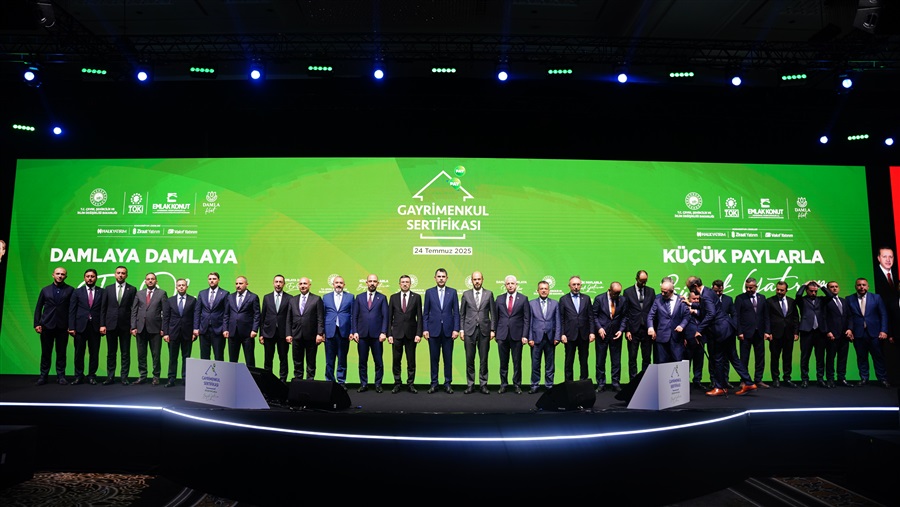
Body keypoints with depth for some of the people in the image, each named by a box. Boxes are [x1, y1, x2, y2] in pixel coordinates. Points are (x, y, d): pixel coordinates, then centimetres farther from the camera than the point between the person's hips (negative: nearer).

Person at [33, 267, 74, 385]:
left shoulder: (70, 290, 3)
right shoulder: (45, 290, 11)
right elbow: (38, 308, 10)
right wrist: (37, 324, 0)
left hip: (63, 326, -2)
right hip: (47, 325, 2)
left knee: (61, 352, 3)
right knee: (46, 352, 6)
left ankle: (61, 376, 9)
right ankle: (43, 376, 14)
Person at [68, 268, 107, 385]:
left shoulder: (102, 293, 7)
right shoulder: (77, 292, 9)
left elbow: (103, 310, 1)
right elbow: (72, 311, 4)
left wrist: (102, 325, -10)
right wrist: (71, 327, -4)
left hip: (95, 327, 0)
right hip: (80, 326, 0)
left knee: (94, 353, 3)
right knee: (79, 353, 4)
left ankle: (92, 376, 12)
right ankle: (79, 376, 15)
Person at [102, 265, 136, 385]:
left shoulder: (132, 289, 3)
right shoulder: (108, 289, 9)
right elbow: (104, 308, 7)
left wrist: (133, 325, -6)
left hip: (125, 326, -2)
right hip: (111, 325, 2)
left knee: (125, 353, 3)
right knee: (111, 353, 8)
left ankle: (124, 377, 8)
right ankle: (110, 377, 15)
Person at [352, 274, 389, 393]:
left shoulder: (382, 298, 6)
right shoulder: (359, 297, 11)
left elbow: (385, 317, 1)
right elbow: (355, 316, 9)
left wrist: (383, 332, -8)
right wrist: (355, 332, -1)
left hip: (376, 334, -2)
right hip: (362, 334, 2)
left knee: (378, 361, 1)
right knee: (362, 361, 6)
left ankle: (378, 384, 11)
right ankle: (363, 384, 15)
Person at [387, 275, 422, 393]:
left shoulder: (416, 297, 4)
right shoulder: (393, 297, 7)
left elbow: (419, 317, 1)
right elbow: (389, 317, 6)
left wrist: (419, 333, -7)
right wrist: (389, 334, -1)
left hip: (411, 333, -1)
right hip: (397, 334, 1)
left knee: (411, 361, 4)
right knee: (396, 360, 4)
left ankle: (410, 384, 14)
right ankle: (397, 383, 15)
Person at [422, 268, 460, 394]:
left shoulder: (452, 292, 5)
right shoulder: (429, 292, 5)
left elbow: (456, 312, 3)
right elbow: (425, 313, 5)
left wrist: (456, 329, -5)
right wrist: (425, 329, -2)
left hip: (448, 330, 0)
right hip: (433, 330, 0)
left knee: (448, 358, 5)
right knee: (434, 358, 6)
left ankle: (448, 383, 14)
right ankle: (434, 383, 14)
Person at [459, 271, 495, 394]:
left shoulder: (489, 294, 6)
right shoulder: (466, 294, 7)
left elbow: (493, 314, 5)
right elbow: (461, 314, 8)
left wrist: (492, 330, 0)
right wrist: (461, 329, 1)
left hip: (484, 330, 0)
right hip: (469, 330, 0)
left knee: (483, 359, 3)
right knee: (469, 359, 2)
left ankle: (483, 384, 13)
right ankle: (470, 385, 10)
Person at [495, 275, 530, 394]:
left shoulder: (523, 299, 2)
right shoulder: (499, 299, 8)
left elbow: (527, 319, 0)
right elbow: (496, 317, 10)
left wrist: (525, 335, -7)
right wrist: (495, 332, 4)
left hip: (517, 335, -2)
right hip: (502, 335, 2)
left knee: (517, 362, 4)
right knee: (503, 362, 7)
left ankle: (517, 385, 14)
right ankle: (503, 384, 17)